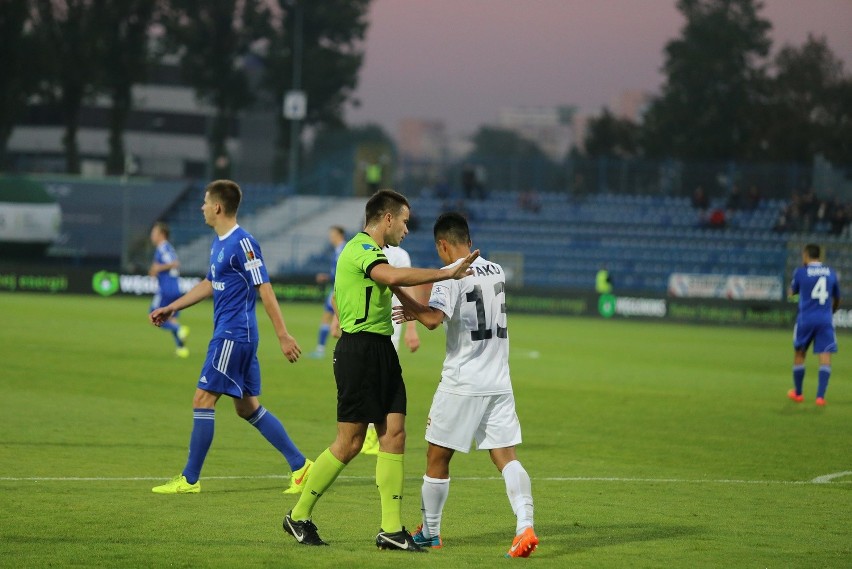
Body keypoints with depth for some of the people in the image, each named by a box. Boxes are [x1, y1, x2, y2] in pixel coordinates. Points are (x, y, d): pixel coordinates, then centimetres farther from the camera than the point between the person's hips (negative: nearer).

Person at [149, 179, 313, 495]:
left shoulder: (243, 243, -16)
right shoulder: (219, 243, 14)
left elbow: (264, 289, -18)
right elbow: (210, 284, 28)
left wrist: (283, 335, -20)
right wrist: (171, 308, 29)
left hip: (233, 335, -10)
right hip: (229, 334, 10)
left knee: (203, 400, -6)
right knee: (247, 407, 11)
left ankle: (189, 479, -1)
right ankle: (300, 465, 15)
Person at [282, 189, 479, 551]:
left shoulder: (371, 251, 19)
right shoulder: (361, 249, -14)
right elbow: (394, 276, -33)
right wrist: (447, 274, -33)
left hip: (381, 350, 10)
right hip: (359, 349, -10)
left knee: (394, 434, 2)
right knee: (349, 443, -4)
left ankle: (391, 529, 1)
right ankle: (299, 516, 9)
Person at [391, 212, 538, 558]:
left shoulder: (450, 276, -11)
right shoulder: (496, 272, 11)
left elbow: (433, 319, -27)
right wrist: (418, 311, 29)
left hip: (462, 384, -6)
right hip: (499, 383, 6)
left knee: (437, 457, 10)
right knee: (505, 457, 0)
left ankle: (430, 533, 21)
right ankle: (525, 526, -19)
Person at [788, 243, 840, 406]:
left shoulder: (800, 272, -2)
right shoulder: (831, 273, 7)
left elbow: (792, 292, 14)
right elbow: (837, 299, 19)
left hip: (806, 319, -1)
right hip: (826, 320, 1)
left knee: (799, 354, 17)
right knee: (825, 358, -2)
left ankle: (797, 393, 28)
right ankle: (820, 396, -15)